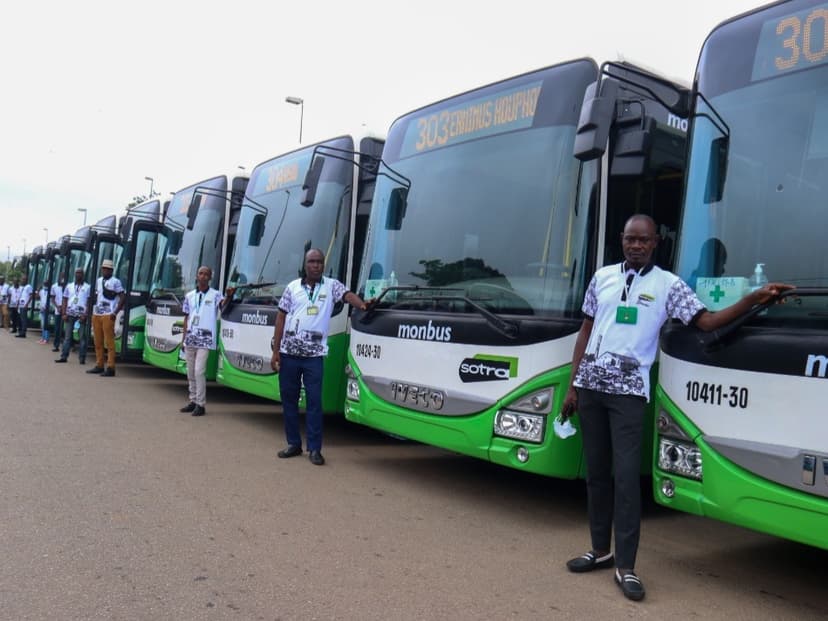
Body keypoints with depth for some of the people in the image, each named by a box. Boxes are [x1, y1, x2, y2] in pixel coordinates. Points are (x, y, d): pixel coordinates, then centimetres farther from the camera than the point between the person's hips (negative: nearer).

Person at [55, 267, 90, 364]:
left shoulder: (87, 287, 5)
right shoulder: (69, 286, 13)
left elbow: (89, 302, 0)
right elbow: (65, 301, 12)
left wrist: (85, 315, -10)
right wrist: (64, 313, 0)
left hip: (81, 315, -3)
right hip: (70, 314, 3)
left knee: (82, 337, -2)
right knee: (67, 336, 4)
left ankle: (82, 358, -1)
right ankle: (64, 357, 5)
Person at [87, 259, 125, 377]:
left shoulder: (115, 282, -4)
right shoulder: (98, 281, 15)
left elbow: (122, 297, -6)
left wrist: (115, 313, -12)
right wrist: (92, 309, 16)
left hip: (108, 315, -7)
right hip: (96, 314, 7)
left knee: (109, 341, -8)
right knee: (98, 341, 9)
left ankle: (110, 368, -8)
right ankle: (99, 365, 18)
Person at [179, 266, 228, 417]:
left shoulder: (215, 295, 0)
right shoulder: (189, 296, 12)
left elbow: (223, 305, -18)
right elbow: (187, 318, 14)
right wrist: (183, 338, 11)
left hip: (205, 339, -5)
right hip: (190, 339, 5)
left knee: (199, 371, -12)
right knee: (190, 372, 11)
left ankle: (201, 404, -7)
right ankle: (193, 401, 22)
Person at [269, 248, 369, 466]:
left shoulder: (332, 286, 3)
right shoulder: (293, 287, 6)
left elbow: (348, 295, -15)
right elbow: (281, 318, 7)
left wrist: (362, 304, -38)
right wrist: (276, 351, 3)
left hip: (314, 355, -2)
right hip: (289, 353, 2)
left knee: (314, 401, -2)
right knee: (289, 399, 9)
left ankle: (314, 448, 5)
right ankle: (294, 444, 21)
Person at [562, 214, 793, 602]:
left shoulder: (668, 284, 2)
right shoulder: (603, 277, 9)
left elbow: (707, 322, -5)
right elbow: (585, 333, 11)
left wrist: (753, 300, -19)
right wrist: (572, 387, 9)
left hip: (628, 391, -3)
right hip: (590, 386, 3)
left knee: (626, 475, -7)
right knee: (596, 472, 10)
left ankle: (625, 566, 2)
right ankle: (601, 550, 24)